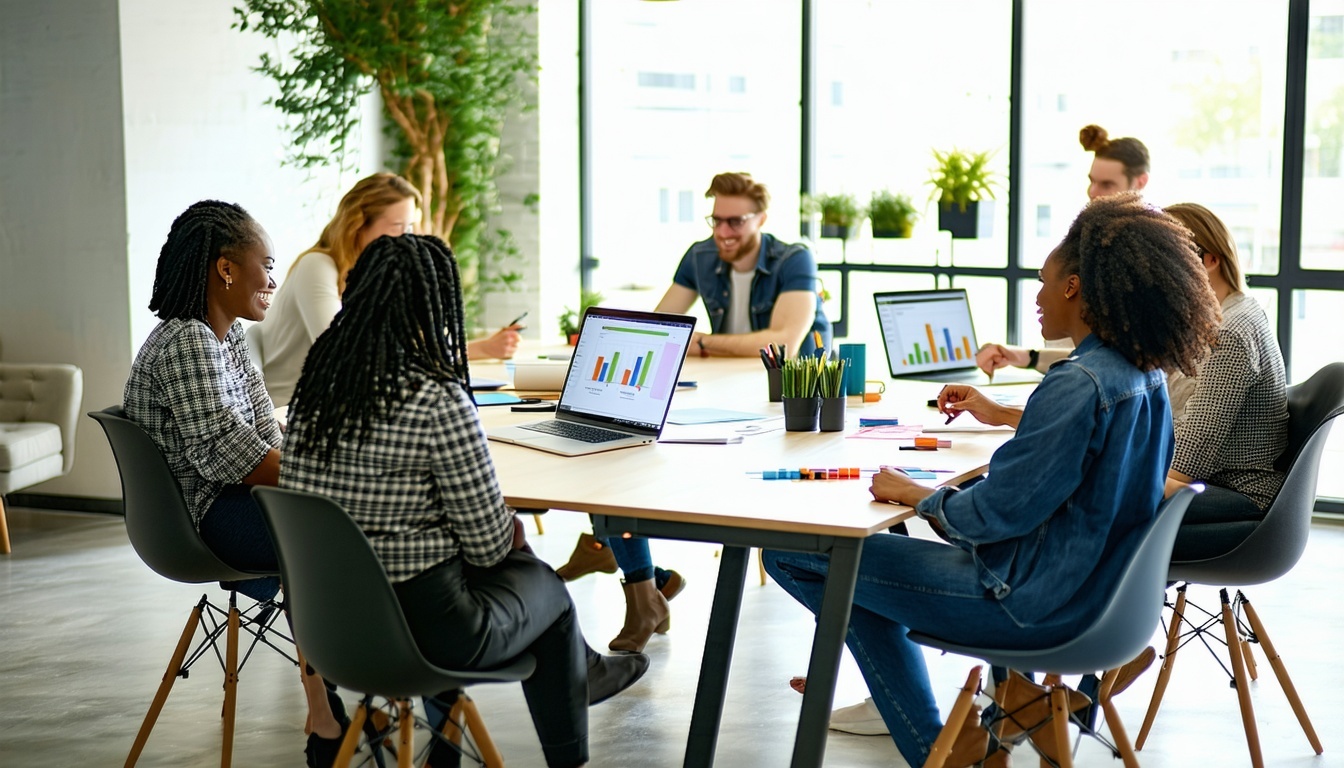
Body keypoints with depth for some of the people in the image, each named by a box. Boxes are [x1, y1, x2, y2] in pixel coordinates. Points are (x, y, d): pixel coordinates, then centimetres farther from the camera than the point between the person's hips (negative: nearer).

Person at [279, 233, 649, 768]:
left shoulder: (317, 379, -1)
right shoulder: (438, 398, -23)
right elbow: (487, 538, -16)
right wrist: (510, 534, 8)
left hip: (323, 613, 7)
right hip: (420, 623, -7)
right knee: (544, 586, 24)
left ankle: (581, 671, 51)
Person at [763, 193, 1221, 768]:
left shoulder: (1079, 384, -24)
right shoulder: (1145, 374, 4)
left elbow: (996, 512, -23)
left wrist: (913, 494, -7)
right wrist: (1003, 416, 29)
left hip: (1041, 604, -10)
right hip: (1101, 586, 10)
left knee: (791, 553, -5)